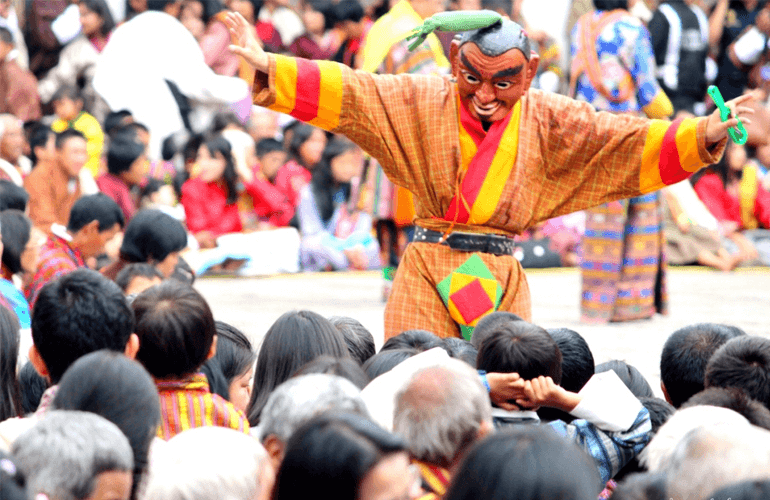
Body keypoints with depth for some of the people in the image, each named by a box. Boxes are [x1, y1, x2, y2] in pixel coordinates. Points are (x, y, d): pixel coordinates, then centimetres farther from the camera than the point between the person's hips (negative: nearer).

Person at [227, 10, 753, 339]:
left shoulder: (551, 123, 5)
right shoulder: (420, 102, 2)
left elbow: (627, 141, -2)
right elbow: (347, 94, -5)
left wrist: (703, 136, -17)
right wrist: (270, 68, -18)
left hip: (502, 276, 1)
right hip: (429, 270, -1)